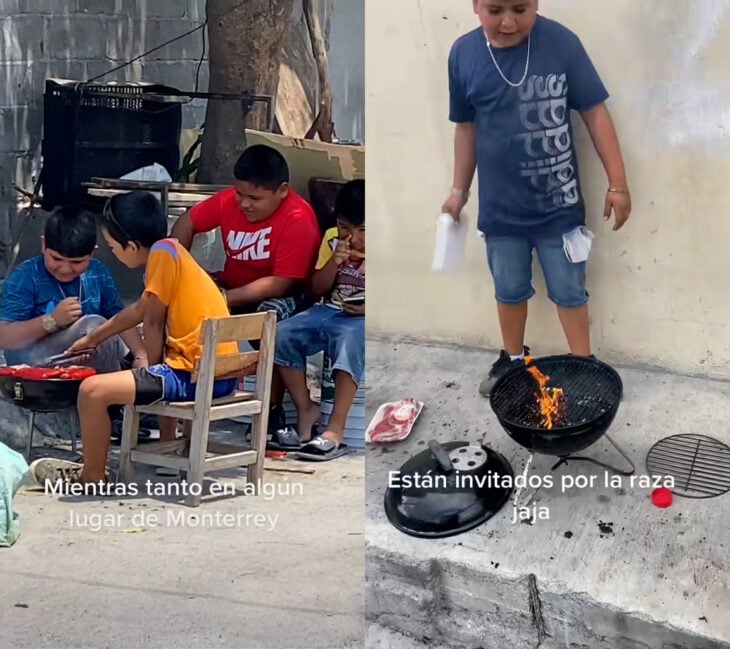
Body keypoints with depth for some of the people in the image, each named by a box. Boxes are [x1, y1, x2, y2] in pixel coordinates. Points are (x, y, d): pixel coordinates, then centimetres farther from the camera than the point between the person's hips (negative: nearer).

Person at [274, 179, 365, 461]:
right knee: (282, 334, -19)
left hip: (361, 319, -5)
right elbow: (317, 289, 10)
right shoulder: (332, 238, 6)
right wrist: (334, 262, -9)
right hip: (330, 311, 5)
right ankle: (305, 408, -4)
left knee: (350, 340, -39)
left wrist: (367, 309, -22)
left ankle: (335, 429, -37)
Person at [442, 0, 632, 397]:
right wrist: (459, 191, 11)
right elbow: (466, 127, 5)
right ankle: (512, 360, 40)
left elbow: (595, 112, -8)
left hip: (558, 204, -2)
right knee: (509, 290, 19)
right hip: (500, 207, 2)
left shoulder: (561, 43, -16)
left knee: (569, 292, 11)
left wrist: (617, 183, -6)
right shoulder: (464, 54, -9)